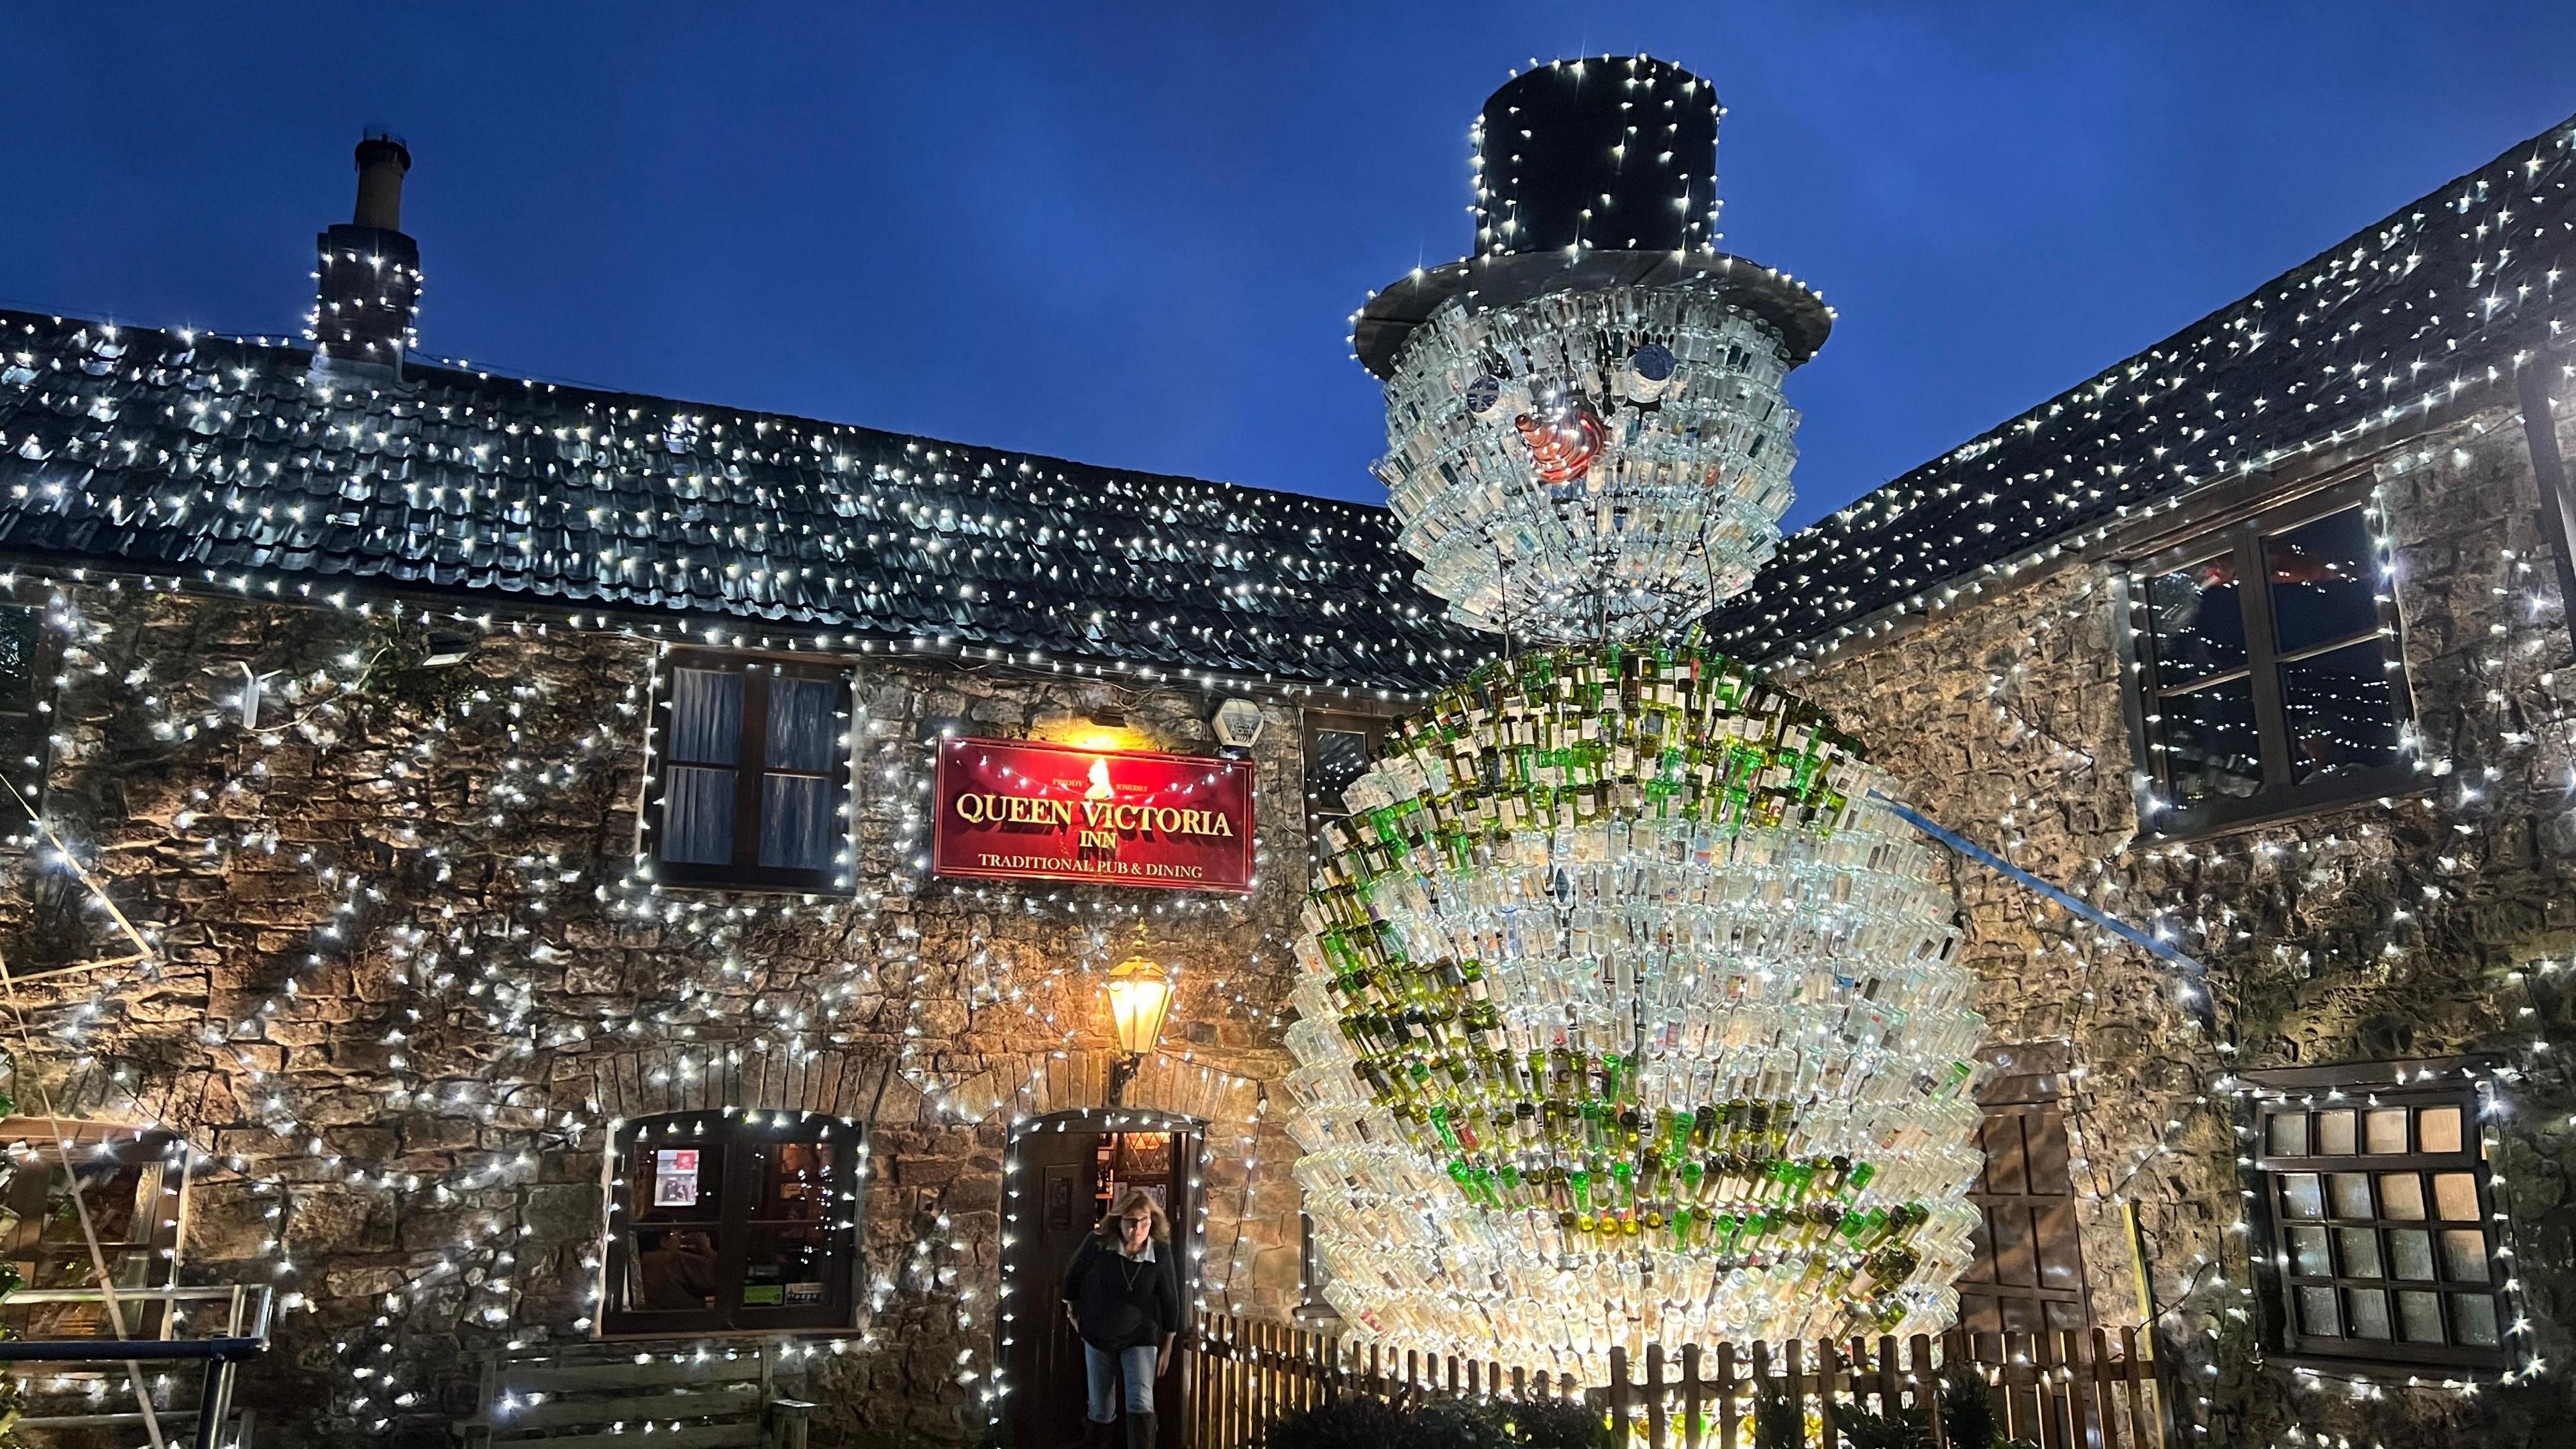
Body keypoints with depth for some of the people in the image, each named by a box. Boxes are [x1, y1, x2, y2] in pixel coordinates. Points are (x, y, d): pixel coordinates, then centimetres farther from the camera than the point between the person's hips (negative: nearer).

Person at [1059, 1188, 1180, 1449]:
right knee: (1101, 1411, 13)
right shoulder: (1097, 1243, -18)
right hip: (1098, 1337, 1)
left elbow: (1170, 1300, -5)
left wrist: (1167, 1346, 1)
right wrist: (1071, 1310, 12)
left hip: (1140, 1337, -1)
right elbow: (1073, 1276, 2)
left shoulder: (1161, 1252, -17)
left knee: (1141, 1404, -19)